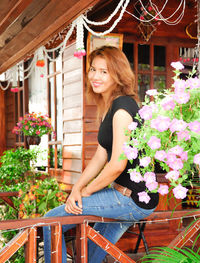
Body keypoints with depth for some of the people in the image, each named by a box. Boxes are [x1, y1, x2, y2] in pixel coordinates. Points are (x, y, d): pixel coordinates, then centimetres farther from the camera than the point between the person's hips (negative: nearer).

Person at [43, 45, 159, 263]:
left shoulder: (122, 107, -18)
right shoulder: (108, 108, 14)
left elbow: (117, 165, -22)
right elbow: (100, 157, 14)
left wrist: (85, 192, -8)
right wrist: (77, 187, 2)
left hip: (133, 200, -10)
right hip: (131, 198, 10)